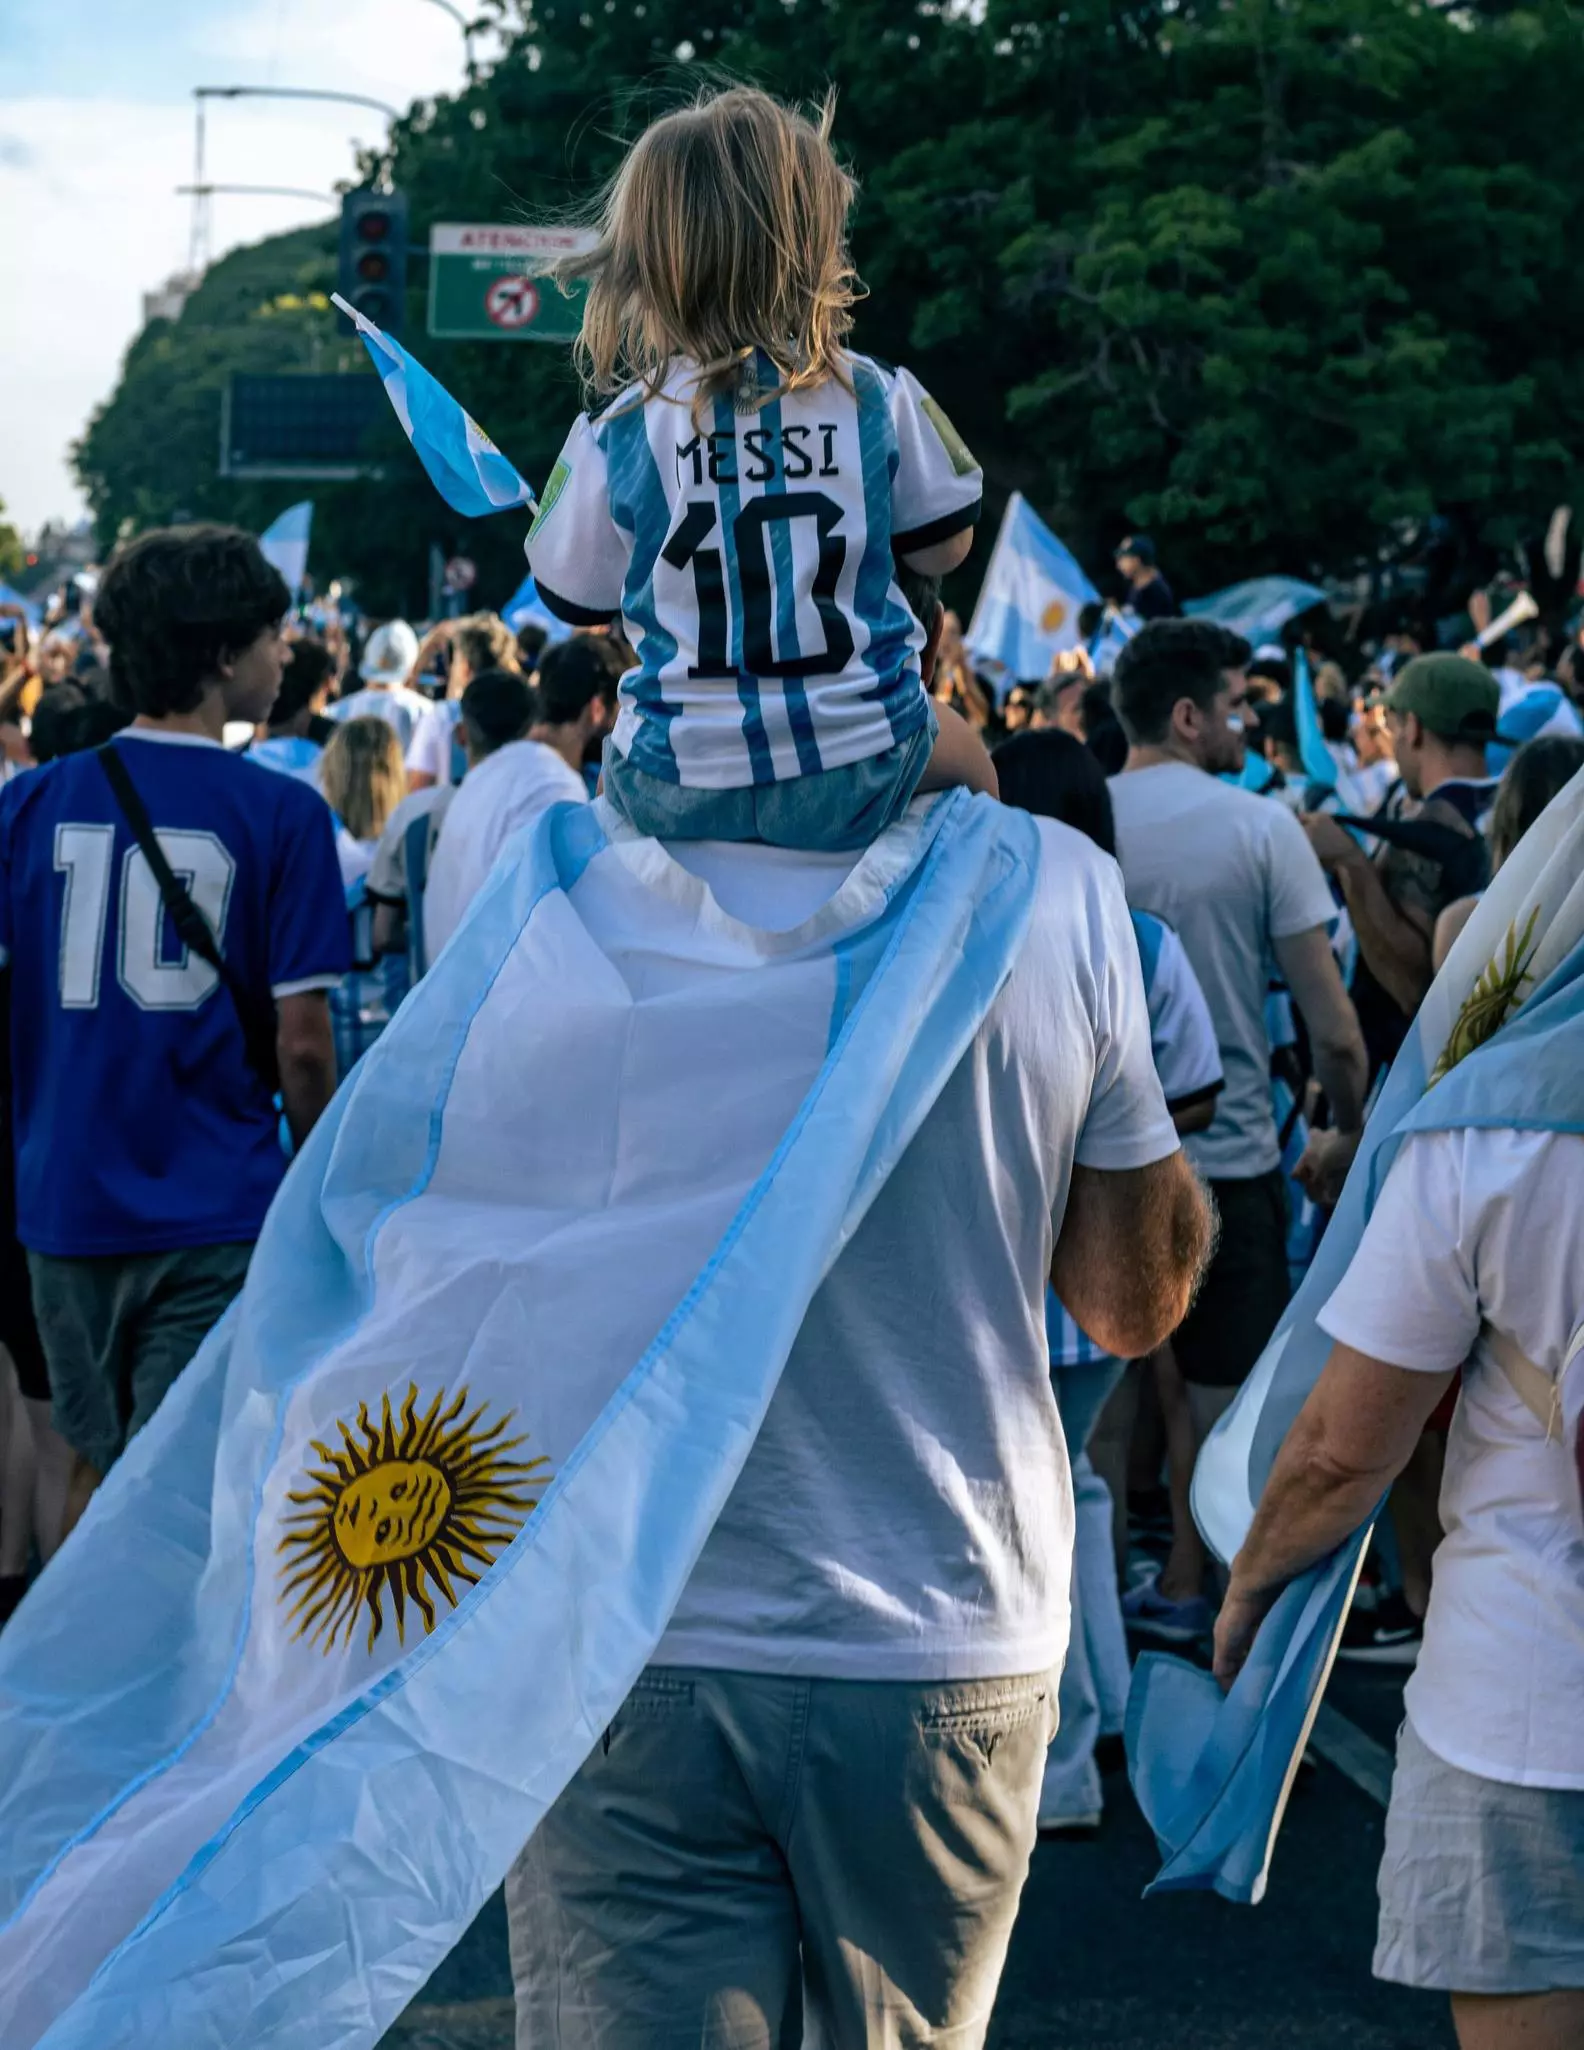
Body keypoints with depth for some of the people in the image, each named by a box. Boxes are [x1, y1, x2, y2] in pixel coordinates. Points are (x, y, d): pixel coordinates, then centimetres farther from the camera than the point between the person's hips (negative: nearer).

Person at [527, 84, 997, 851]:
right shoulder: (879, 400, -7)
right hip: (861, 777, 0)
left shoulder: (615, 437, -9)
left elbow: (578, 603, 3)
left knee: (614, 762, 37)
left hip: (674, 796, 0)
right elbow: (943, 549, 6)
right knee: (964, 754, 35)